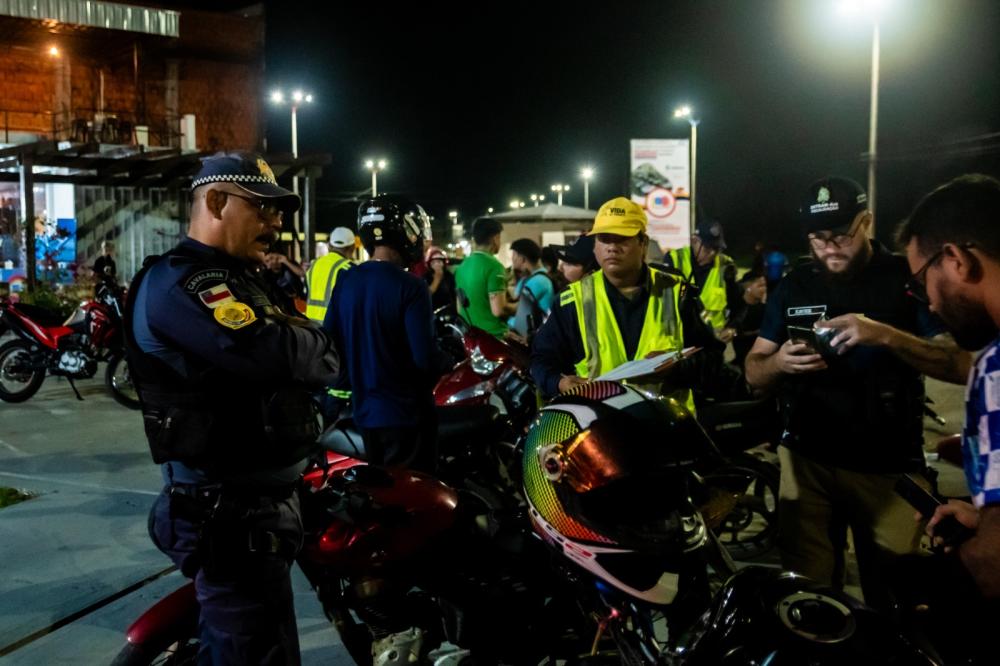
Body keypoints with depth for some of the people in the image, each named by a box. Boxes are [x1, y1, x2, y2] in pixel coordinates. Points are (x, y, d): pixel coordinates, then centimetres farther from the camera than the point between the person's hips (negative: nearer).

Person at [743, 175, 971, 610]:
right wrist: (779, 363, -16)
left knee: (892, 596, 7)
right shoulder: (793, 286, 7)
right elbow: (753, 373, 7)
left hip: (888, 466, -2)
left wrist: (884, 335, -27)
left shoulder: (909, 279, -2)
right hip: (806, 459, 2)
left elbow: (960, 366, -11)